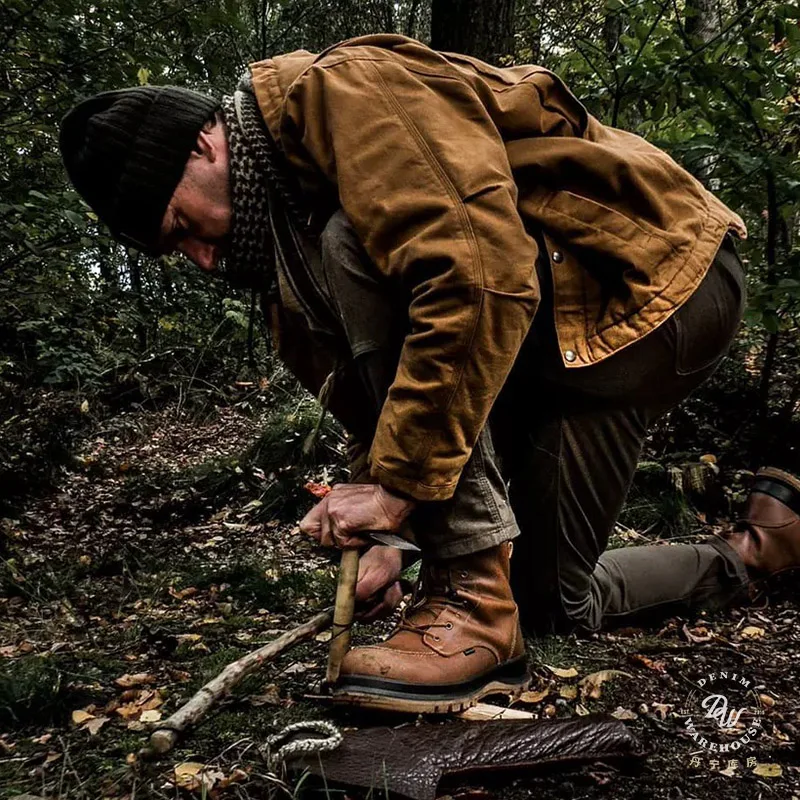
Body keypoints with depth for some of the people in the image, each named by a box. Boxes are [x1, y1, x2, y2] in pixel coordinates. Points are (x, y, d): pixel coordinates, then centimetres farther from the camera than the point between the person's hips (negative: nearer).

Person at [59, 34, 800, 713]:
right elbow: (374, 387, 11)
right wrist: (386, 536, -2)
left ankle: (474, 598, -23)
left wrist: (400, 484, -28)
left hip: (661, 272, -9)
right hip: (555, 329, 9)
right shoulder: (294, 249, 10)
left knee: (356, 251, -26)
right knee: (548, 601, 9)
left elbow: (481, 276, -33)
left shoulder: (344, 92, -19)